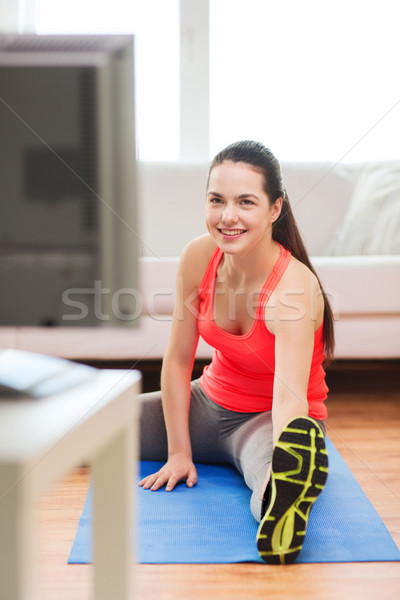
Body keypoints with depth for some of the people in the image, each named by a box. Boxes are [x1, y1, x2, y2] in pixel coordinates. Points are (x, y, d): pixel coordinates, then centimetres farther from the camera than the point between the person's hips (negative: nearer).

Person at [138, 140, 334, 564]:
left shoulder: (294, 286, -30)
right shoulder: (199, 256, -14)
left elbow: (289, 395, -42)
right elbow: (178, 360, -7)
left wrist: (285, 472, -59)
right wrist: (178, 452, -7)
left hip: (270, 418, -6)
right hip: (211, 403, 7)